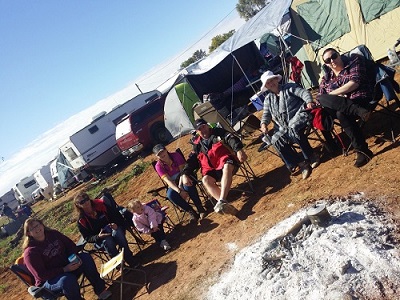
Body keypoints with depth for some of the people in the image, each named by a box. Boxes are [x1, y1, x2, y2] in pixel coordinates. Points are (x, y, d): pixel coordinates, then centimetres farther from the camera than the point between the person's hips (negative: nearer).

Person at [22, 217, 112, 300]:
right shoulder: (30, 252, -16)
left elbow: (70, 245, 8)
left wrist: (74, 255, -14)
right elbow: (41, 275, -19)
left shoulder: (53, 234, 2)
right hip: (49, 281, -6)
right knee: (68, 280, -37)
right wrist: (65, 269, -26)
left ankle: (100, 290, -14)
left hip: (69, 265, 6)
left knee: (86, 257, -18)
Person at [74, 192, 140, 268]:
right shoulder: (81, 221, -7)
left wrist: (116, 224, -18)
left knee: (117, 233, -34)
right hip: (100, 239, -1)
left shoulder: (100, 204, -5)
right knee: (108, 242, -35)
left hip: (113, 228, 1)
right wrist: (98, 237, -23)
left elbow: (117, 215, 2)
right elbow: (87, 238, -3)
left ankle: (130, 258, -26)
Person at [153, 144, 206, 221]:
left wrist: (180, 184, -37)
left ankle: (200, 208, -23)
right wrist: (179, 191, -37)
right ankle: (191, 211, -20)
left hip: (182, 178, -1)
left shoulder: (176, 155, -10)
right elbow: (168, 180, -21)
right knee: (170, 194, -32)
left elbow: (183, 169, -16)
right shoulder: (158, 166, -10)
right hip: (173, 184, 1)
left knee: (188, 184, -36)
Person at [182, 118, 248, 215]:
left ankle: (221, 202, -54)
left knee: (227, 167, -39)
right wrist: (185, 174, 4)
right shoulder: (197, 143, 22)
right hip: (211, 169, 4)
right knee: (206, 179, -29)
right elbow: (191, 160, 20)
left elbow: (231, 139, -6)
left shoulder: (219, 132, 11)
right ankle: (224, 205, -47)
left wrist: (239, 150, -27)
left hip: (225, 161, -3)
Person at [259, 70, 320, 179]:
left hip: (298, 116, -4)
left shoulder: (289, 87, 7)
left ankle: (311, 157, -18)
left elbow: (304, 93, -3)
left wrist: (309, 102, -25)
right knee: (276, 140, -21)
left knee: (293, 130, -36)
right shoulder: (268, 99, 19)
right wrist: (263, 123, -10)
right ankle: (301, 163, -16)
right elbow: (266, 114, 12)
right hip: (283, 127, 5)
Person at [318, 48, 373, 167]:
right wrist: (337, 97, -11)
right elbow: (320, 96, 8)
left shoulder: (353, 62, 3)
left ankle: (361, 150, -35)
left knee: (341, 113, -36)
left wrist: (332, 94, -9)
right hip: (339, 105, 5)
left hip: (360, 99, -5)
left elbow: (354, 83, -11)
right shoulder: (326, 78, 16)